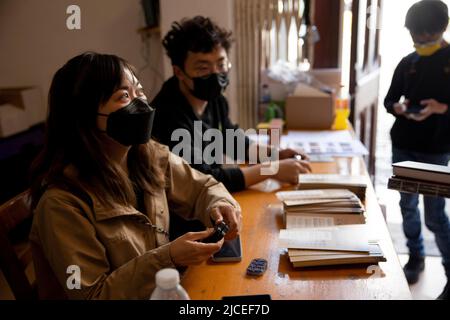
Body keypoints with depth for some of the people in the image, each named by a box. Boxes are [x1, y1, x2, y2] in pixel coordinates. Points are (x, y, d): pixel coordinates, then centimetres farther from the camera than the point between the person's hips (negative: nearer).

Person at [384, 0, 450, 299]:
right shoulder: (407, 63, 7)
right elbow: (389, 99, 11)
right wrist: (398, 108, -11)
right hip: (403, 147, 4)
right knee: (408, 206, 13)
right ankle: (416, 258, 32)